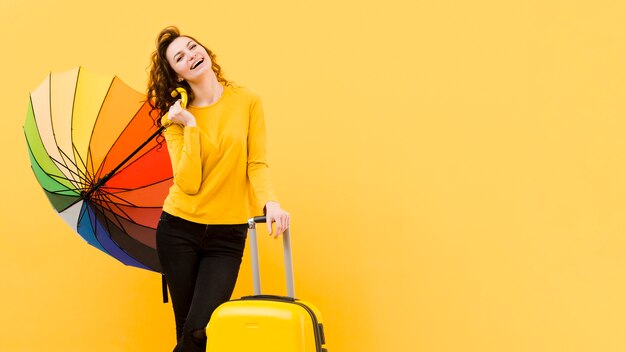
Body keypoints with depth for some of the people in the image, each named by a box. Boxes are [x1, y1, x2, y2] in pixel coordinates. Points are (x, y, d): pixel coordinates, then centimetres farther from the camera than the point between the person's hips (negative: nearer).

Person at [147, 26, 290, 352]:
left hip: (227, 234, -1)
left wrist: (270, 202, -23)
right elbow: (189, 183, -12)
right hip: (179, 230, 1)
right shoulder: (177, 118, -1)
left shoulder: (246, 101, -1)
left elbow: (257, 164, -5)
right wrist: (191, 125, -13)